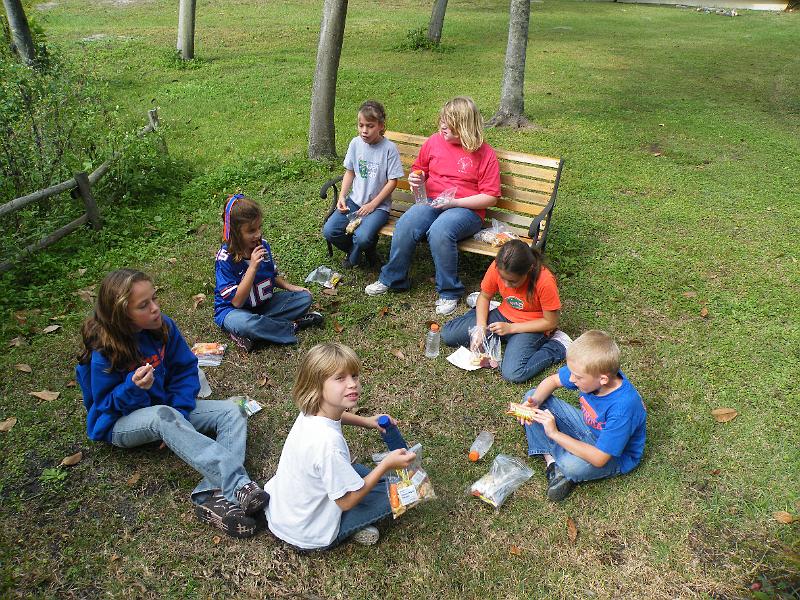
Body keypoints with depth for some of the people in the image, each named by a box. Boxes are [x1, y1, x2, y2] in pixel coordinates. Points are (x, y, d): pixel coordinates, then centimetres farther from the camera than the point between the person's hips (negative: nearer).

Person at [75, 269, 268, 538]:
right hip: (121, 423, -5)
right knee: (163, 416, -41)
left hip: (166, 408, 5)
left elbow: (186, 369, -3)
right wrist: (133, 387, -34)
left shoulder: (163, 327, -10)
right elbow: (106, 405, -14)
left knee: (232, 411, -16)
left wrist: (179, 411, -16)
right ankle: (240, 485, -48)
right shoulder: (105, 352, -21)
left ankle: (211, 495, -38)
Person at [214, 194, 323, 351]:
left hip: (263, 303, 7)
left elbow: (273, 275, 14)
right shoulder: (225, 258, -22)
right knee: (243, 323, -41)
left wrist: (289, 286, -4)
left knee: (304, 297, -7)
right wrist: (253, 267, -31)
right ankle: (293, 326, -16)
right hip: (233, 310, -6)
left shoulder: (262, 245, -5)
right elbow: (237, 301, -25)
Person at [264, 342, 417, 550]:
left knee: (352, 468, 26)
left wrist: (366, 421, 4)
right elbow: (347, 501, -24)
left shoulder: (309, 413, -12)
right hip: (308, 536, -7)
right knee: (389, 492, 2)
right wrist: (387, 464, -19)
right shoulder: (327, 442, -37)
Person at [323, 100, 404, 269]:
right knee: (329, 231, -13)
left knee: (362, 237, -29)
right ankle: (355, 248, 16)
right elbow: (350, 172, 12)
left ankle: (354, 257, 8)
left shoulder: (389, 148, -12)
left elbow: (392, 182, -9)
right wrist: (342, 196, -1)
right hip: (355, 200, 5)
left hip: (379, 205, -4)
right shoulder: (355, 143, 2)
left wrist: (372, 205, -13)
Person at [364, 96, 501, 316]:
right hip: (432, 203, 4)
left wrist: (454, 202, -15)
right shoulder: (434, 142, 9)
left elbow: (490, 197, -5)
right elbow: (419, 169, 27)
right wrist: (415, 178, 1)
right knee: (405, 226, -27)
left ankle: (449, 293, -18)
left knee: (439, 231, -36)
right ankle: (391, 279, -5)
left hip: (466, 209, -4)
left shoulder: (485, 153, -3)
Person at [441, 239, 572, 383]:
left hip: (531, 326, -4)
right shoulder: (498, 268, -19)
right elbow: (484, 296, -1)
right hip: (503, 315, 4)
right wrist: (480, 328, -16)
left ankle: (558, 345, -4)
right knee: (447, 334, -6)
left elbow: (550, 322, -18)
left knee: (513, 374, -30)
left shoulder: (545, 281, -30)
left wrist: (510, 328, -21)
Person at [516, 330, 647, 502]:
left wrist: (555, 433, -32)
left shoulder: (623, 408, -38)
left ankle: (563, 471, -2)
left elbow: (599, 459, -35)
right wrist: (535, 402, -23)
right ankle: (551, 461, -10)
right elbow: (552, 380, -3)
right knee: (532, 395, -6)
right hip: (588, 427, 7)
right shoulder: (588, 371, -21)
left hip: (616, 454, -7)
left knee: (572, 465, -40)